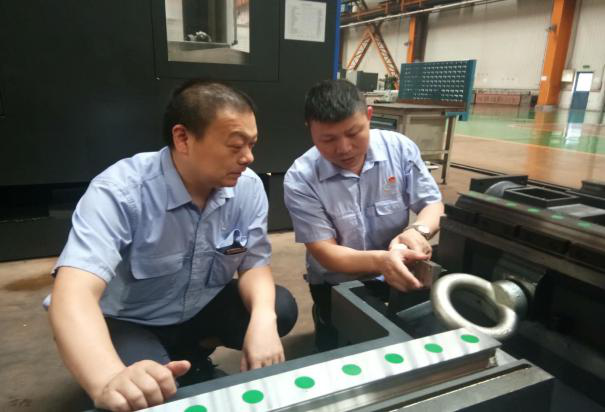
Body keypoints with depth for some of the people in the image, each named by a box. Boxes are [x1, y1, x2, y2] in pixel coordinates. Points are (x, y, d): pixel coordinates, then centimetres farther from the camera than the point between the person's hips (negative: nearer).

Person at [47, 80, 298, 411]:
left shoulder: (248, 187, -15)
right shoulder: (120, 191, -29)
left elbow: (254, 264, -9)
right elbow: (75, 292, -39)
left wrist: (263, 318, -31)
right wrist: (108, 379, -57)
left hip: (205, 307, 5)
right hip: (129, 322, -4)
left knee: (280, 309, -17)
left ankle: (191, 354, 8)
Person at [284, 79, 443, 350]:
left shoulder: (400, 148, -8)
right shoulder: (300, 179, -16)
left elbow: (433, 204, -2)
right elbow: (325, 253, -18)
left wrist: (419, 230, -27)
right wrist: (380, 261, -37)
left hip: (399, 277, 3)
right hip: (336, 287, -2)